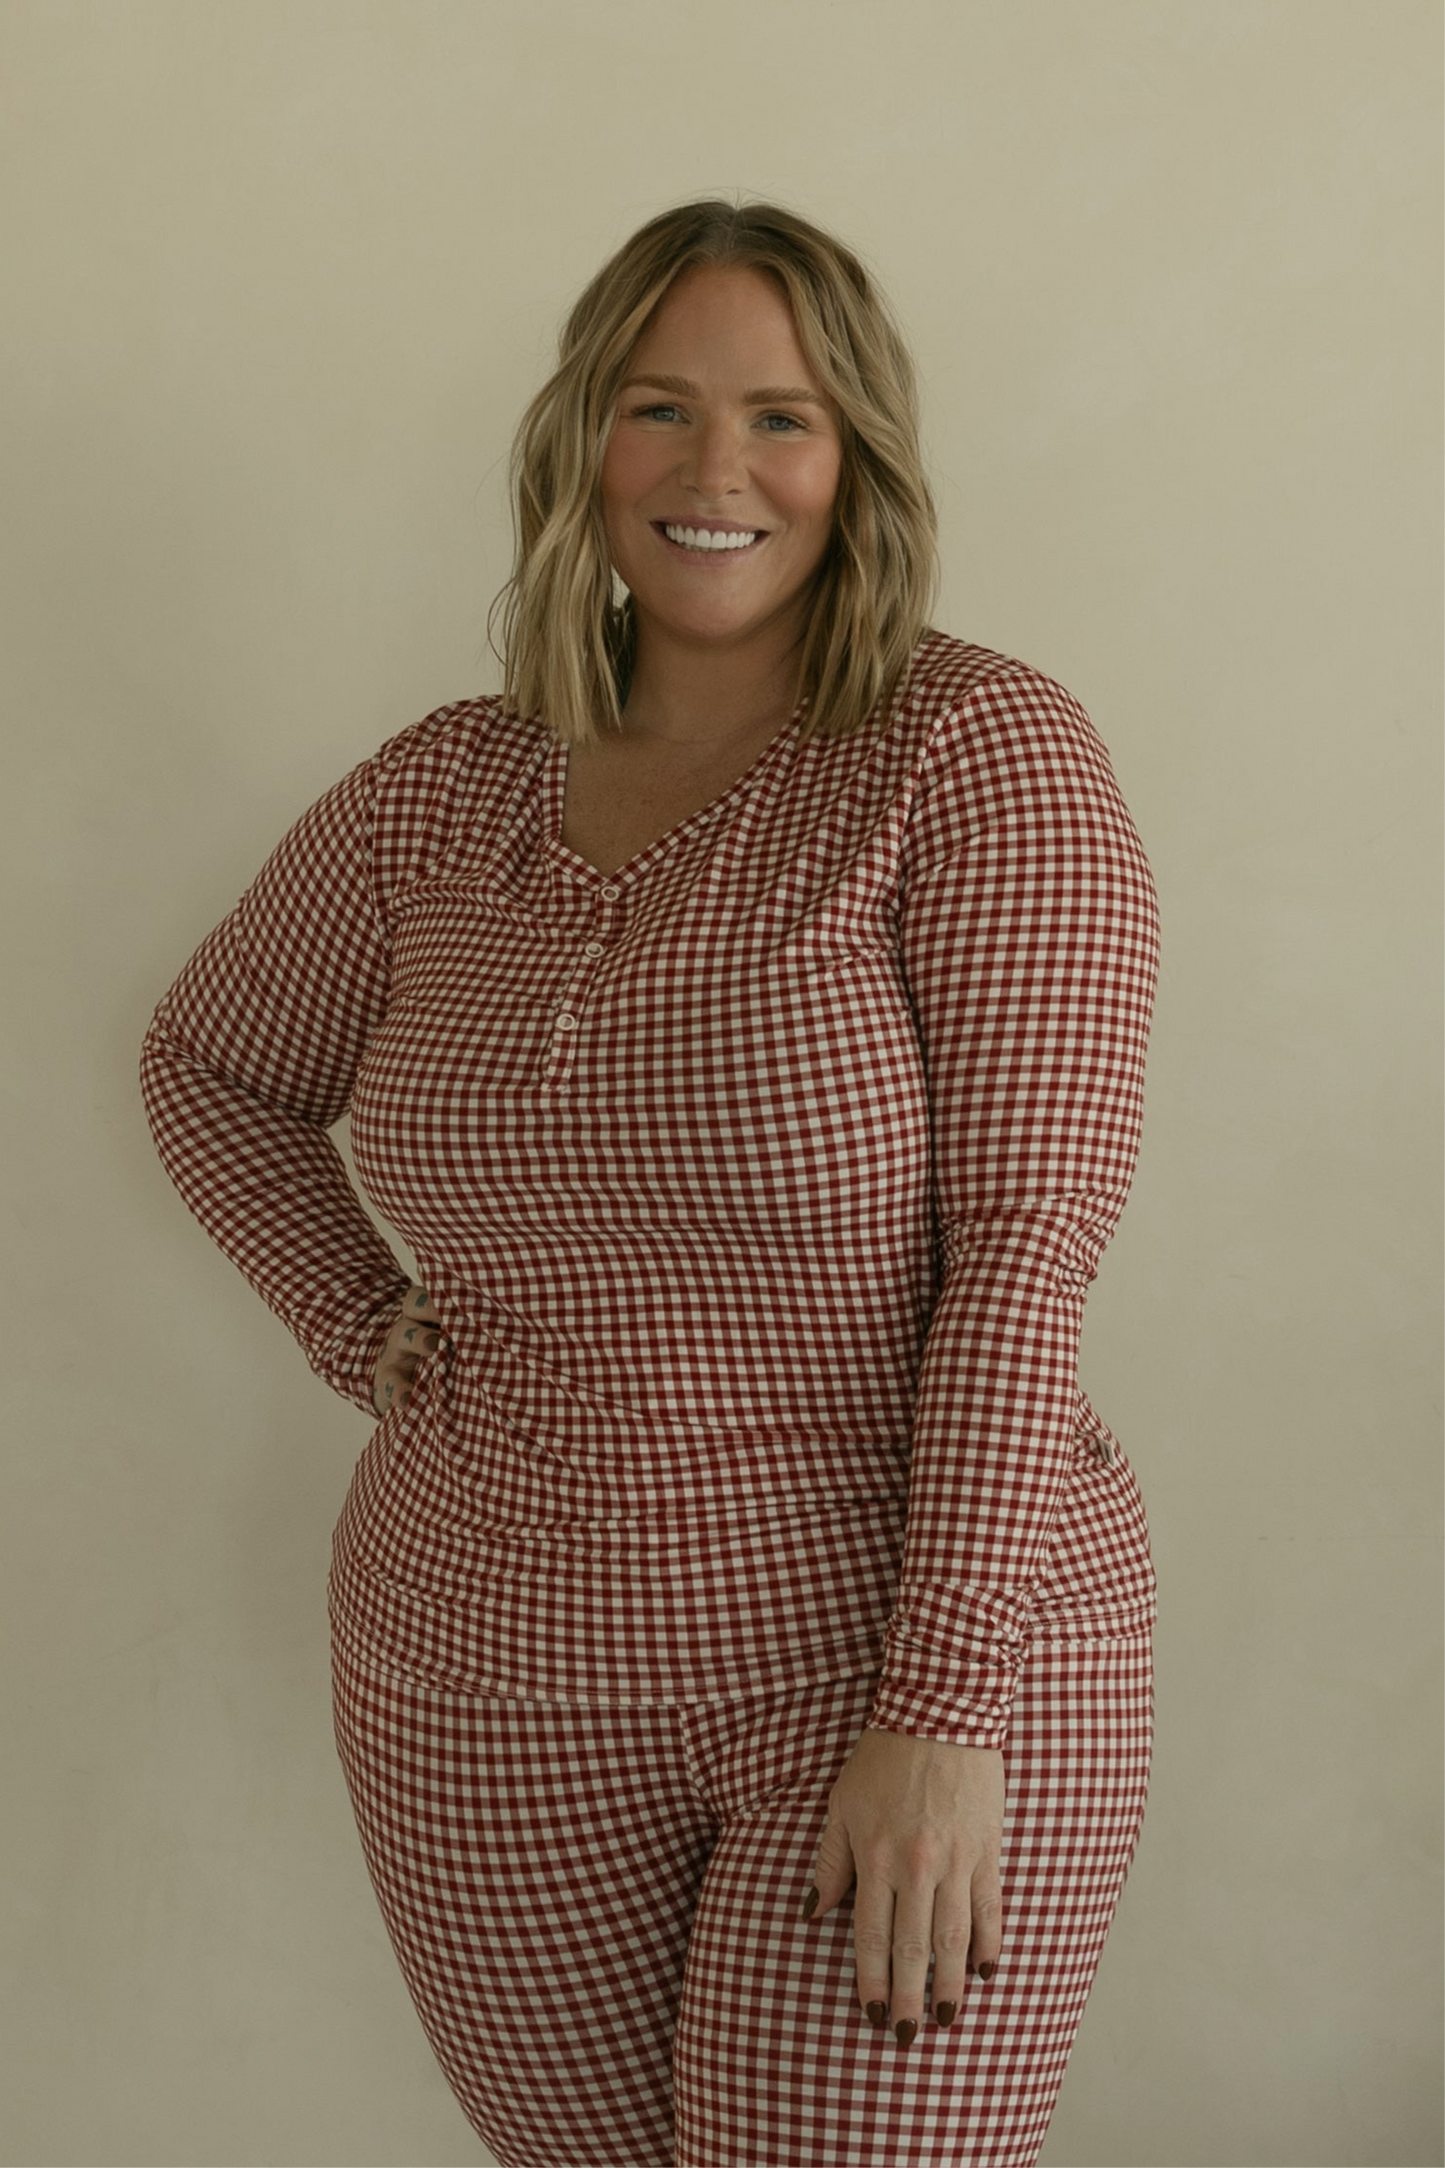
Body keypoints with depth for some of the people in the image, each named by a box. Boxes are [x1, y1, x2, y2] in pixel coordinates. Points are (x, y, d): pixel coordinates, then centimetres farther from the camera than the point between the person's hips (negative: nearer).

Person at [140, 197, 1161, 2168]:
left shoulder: (981, 754, -9)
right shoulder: (442, 797, 4)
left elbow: (1027, 1234, -16)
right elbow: (210, 1063, 21)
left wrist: (945, 1713, -20)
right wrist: (361, 1327, 6)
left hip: (904, 1662, -4)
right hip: (492, 1704, 4)